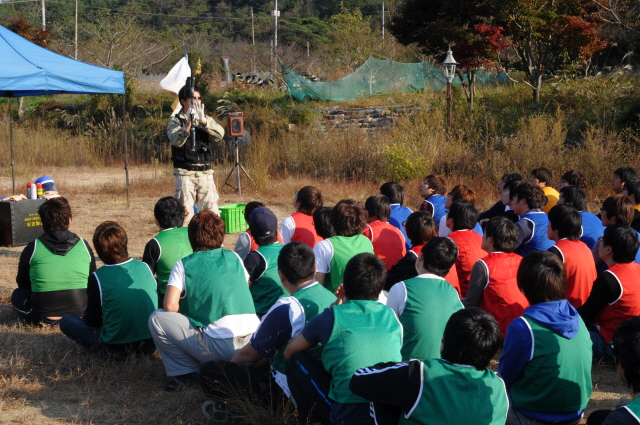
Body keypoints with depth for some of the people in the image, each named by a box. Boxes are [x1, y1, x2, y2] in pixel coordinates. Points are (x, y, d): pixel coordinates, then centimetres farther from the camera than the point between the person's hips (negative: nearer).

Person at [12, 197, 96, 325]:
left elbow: (22, 283, 13)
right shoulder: (83, 245, 2)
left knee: (18, 294, 28)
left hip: (44, 318, 0)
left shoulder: (32, 248, -3)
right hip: (80, 315, 0)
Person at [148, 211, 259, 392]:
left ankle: (185, 372, 8)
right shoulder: (233, 257, 14)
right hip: (253, 342, 5)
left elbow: (170, 305, -8)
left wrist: (187, 315, 15)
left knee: (157, 319, 6)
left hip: (220, 346, -5)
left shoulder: (184, 264, 3)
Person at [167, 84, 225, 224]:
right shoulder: (176, 121, 4)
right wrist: (188, 122, -29)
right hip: (185, 174, -3)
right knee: (185, 213, -7)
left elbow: (220, 134, -6)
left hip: (206, 173, 3)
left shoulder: (206, 119, 14)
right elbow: (176, 140, -16)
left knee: (211, 212, 1)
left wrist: (203, 121, -21)